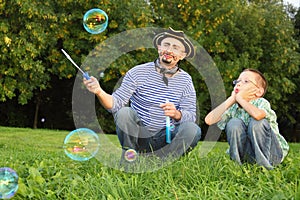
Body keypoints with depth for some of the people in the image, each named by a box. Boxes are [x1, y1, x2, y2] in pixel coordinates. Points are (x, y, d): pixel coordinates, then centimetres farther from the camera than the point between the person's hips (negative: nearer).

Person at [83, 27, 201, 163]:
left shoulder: (185, 80, 3)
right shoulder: (138, 73, -3)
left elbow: (191, 116, -4)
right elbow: (115, 103, -10)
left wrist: (176, 114, -28)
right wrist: (99, 92, -31)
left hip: (164, 141, 1)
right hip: (138, 136, -1)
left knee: (193, 129, -25)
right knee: (124, 112, -29)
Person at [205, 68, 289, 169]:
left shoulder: (262, 102, -13)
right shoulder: (233, 107, 0)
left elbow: (257, 114, -41)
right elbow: (209, 120, -14)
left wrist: (239, 98, -22)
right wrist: (231, 99, -12)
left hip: (273, 152, -3)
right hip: (248, 156, 4)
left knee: (257, 122, -29)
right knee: (234, 123, -19)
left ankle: (264, 164, -22)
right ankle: (237, 162, -11)